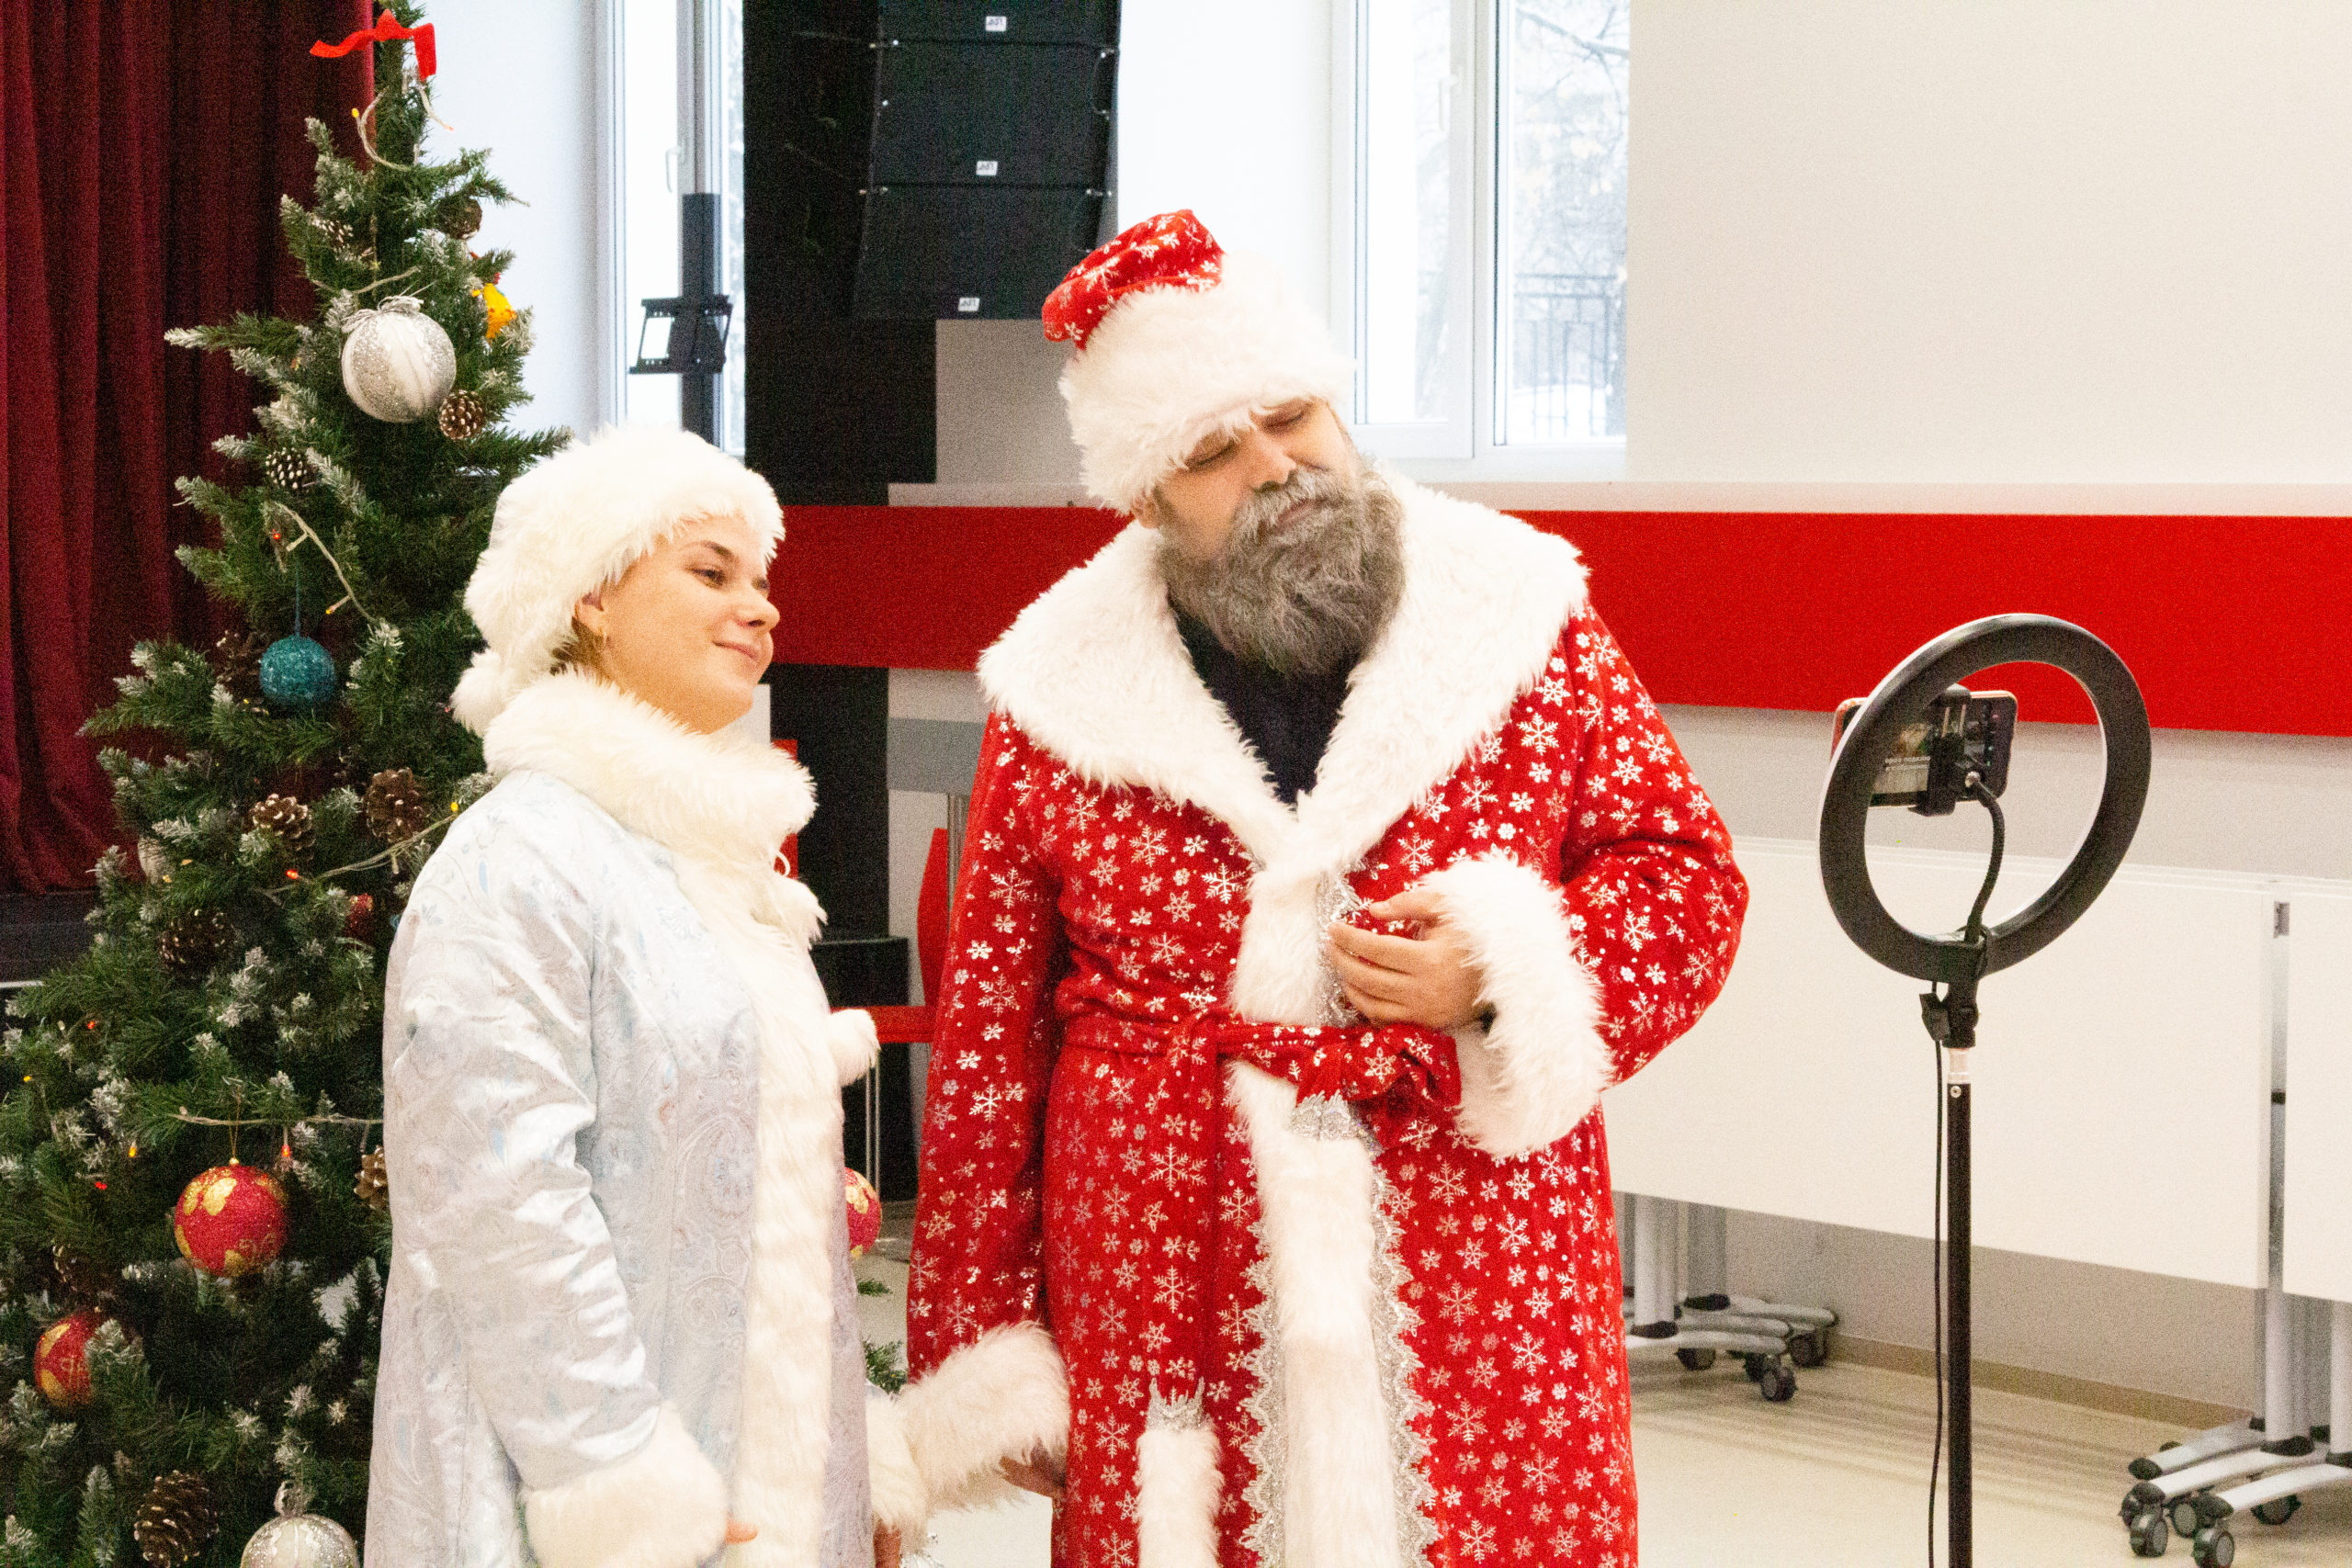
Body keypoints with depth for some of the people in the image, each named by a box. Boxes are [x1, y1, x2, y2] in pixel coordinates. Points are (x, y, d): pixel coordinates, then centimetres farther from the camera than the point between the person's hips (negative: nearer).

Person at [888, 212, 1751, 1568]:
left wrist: (1507, 978, -11)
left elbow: (1685, 873, 8)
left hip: (1486, 1325, 0)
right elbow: (989, 1049, 6)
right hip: (1167, 1333, 0)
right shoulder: (1061, 707, 3)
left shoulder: (1525, 621, 3)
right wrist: (983, 1359, 5)